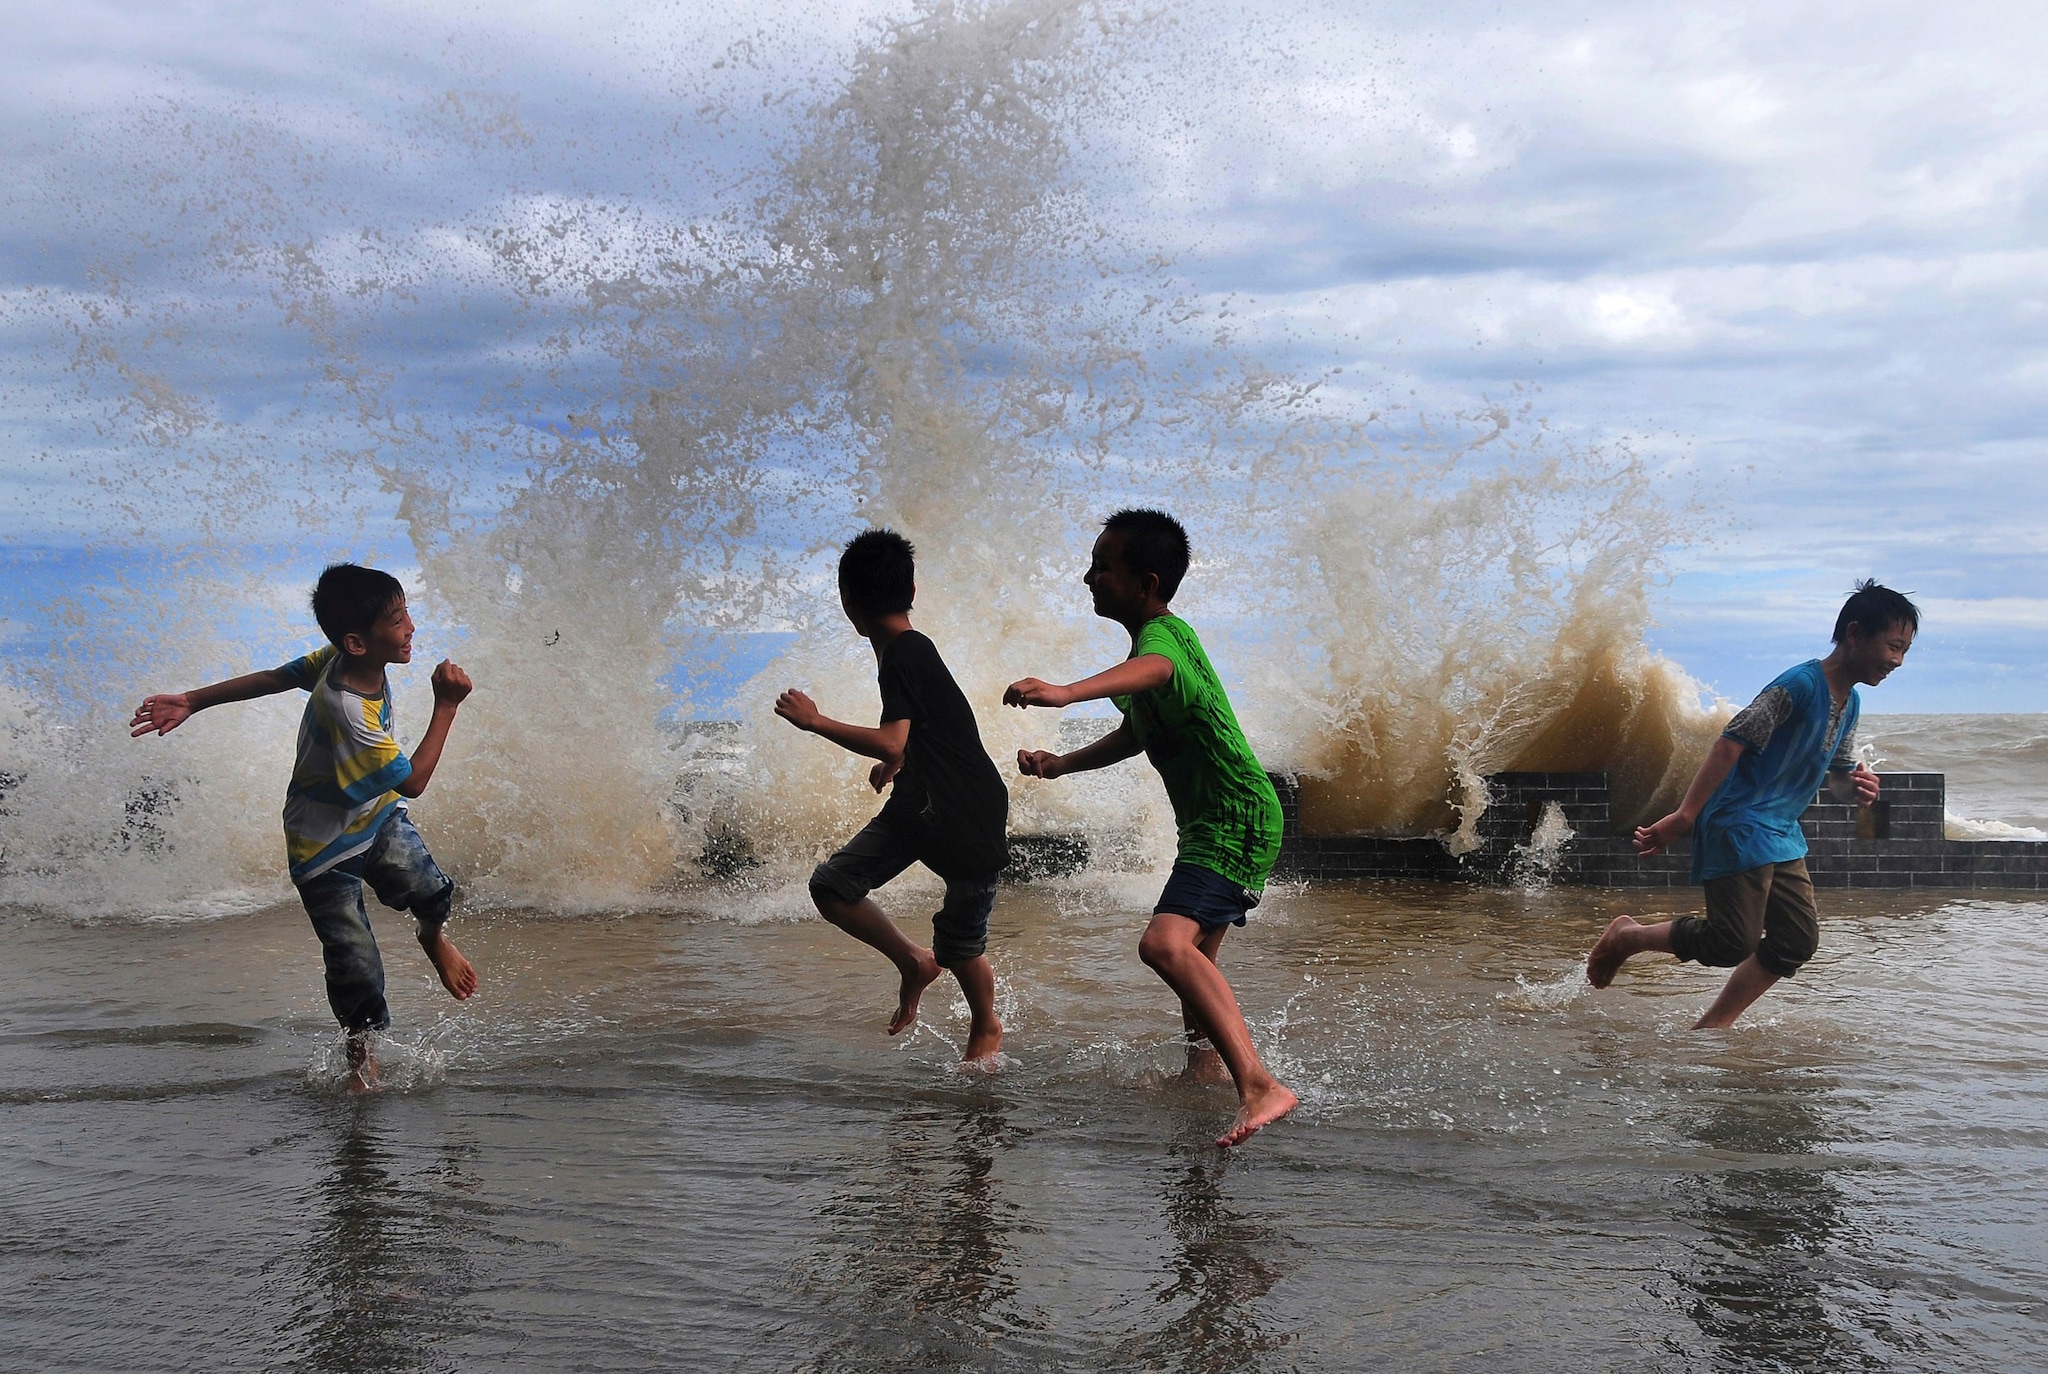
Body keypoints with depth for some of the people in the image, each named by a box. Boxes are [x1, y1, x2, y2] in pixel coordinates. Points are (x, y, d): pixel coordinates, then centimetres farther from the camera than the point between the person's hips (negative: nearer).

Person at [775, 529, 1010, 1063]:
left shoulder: (904, 655, -22)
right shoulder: (909, 649, 6)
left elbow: (890, 743, -35)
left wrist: (815, 722, -27)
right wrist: (896, 763, 39)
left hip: (970, 818, -9)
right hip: (919, 804, 9)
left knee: (960, 947, 2)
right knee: (832, 884, -2)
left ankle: (986, 1029, 30)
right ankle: (915, 963, 16)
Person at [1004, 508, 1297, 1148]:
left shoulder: (1165, 635, -19)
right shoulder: (1158, 638, 15)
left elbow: (1150, 670, -46)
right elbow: (1136, 732, 30)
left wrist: (1065, 692, -64)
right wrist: (1061, 764, 21)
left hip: (1237, 822, -11)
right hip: (1209, 825, 11)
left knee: (1166, 944, -30)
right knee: (1195, 958, 27)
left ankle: (1260, 1087, -37)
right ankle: (1205, 1072, 48)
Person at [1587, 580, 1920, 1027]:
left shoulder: (1850, 703, 12)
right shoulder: (1800, 685, -17)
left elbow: (1838, 777, 21)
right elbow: (1731, 743, -21)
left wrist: (1856, 787, -5)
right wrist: (1684, 817, -25)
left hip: (1781, 832, 10)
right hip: (1739, 826, -10)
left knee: (1798, 939, 5)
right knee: (1733, 942, -12)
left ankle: (1712, 1027, 12)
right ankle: (1628, 936, 9)